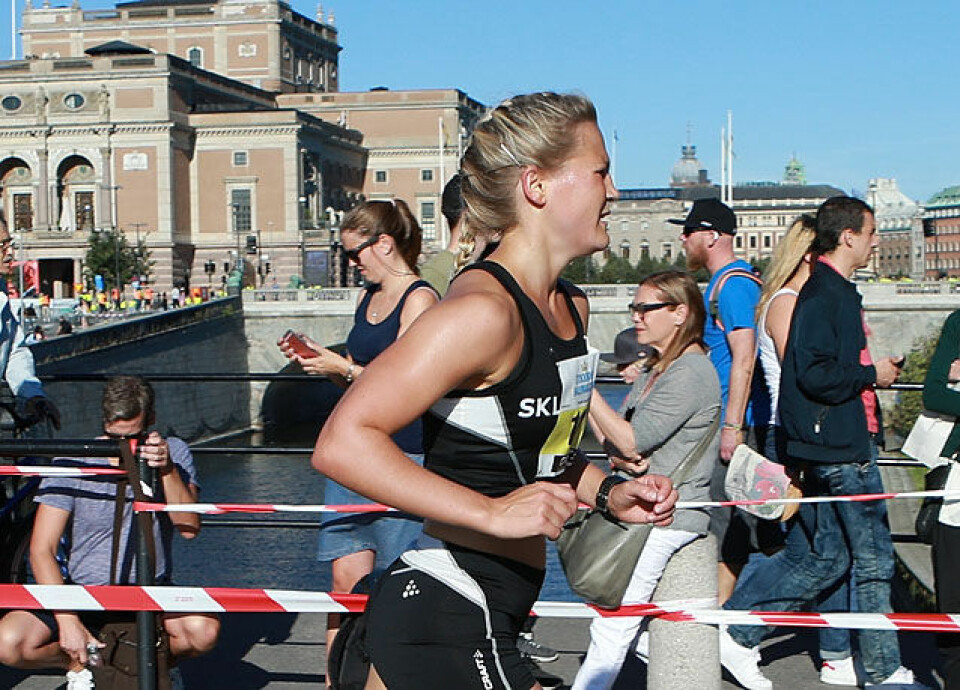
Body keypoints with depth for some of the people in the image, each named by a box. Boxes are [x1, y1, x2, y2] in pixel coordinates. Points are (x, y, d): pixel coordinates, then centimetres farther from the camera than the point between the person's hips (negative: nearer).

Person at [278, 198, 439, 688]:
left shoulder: (419, 298, -9)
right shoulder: (369, 297, 16)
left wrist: (343, 368, -14)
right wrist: (317, 359, 8)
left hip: (402, 455, -8)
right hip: (352, 450, 8)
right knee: (346, 577, 5)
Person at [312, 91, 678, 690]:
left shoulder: (572, 306, 10)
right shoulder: (484, 309, -19)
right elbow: (342, 443, -25)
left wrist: (609, 494, 10)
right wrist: (493, 512, -26)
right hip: (448, 623, -9)